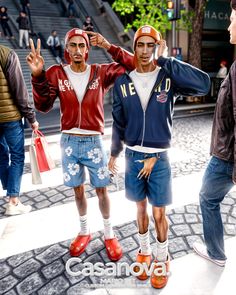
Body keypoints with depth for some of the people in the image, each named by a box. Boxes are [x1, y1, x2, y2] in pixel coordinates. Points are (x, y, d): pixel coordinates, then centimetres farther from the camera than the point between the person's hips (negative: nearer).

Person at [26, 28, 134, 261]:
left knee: (101, 190, 9)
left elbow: (133, 66, -7)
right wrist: (38, 76, -22)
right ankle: (84, 231, 37)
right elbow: (43, 106, -9)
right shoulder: (56, 73, -1)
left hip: (94, 141, -1)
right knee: (78, 190, 15)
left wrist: (110, 47, -16)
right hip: (69, 142, 1)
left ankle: (109, 233, 29)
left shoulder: (100, 72, -2)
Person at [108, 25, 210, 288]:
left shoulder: (169, 78, -7)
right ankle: (144, 251, 40)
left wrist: (165, 60, -23)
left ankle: (162, 259, 33)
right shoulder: (123, 82, -1)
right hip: (133, 155, 2)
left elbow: (203, 84, -27)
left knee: (159, 213, 8)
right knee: (141, 207, 17)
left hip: (159, 157, -2)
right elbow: (118, 123, 7)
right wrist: (114, 154, 13)